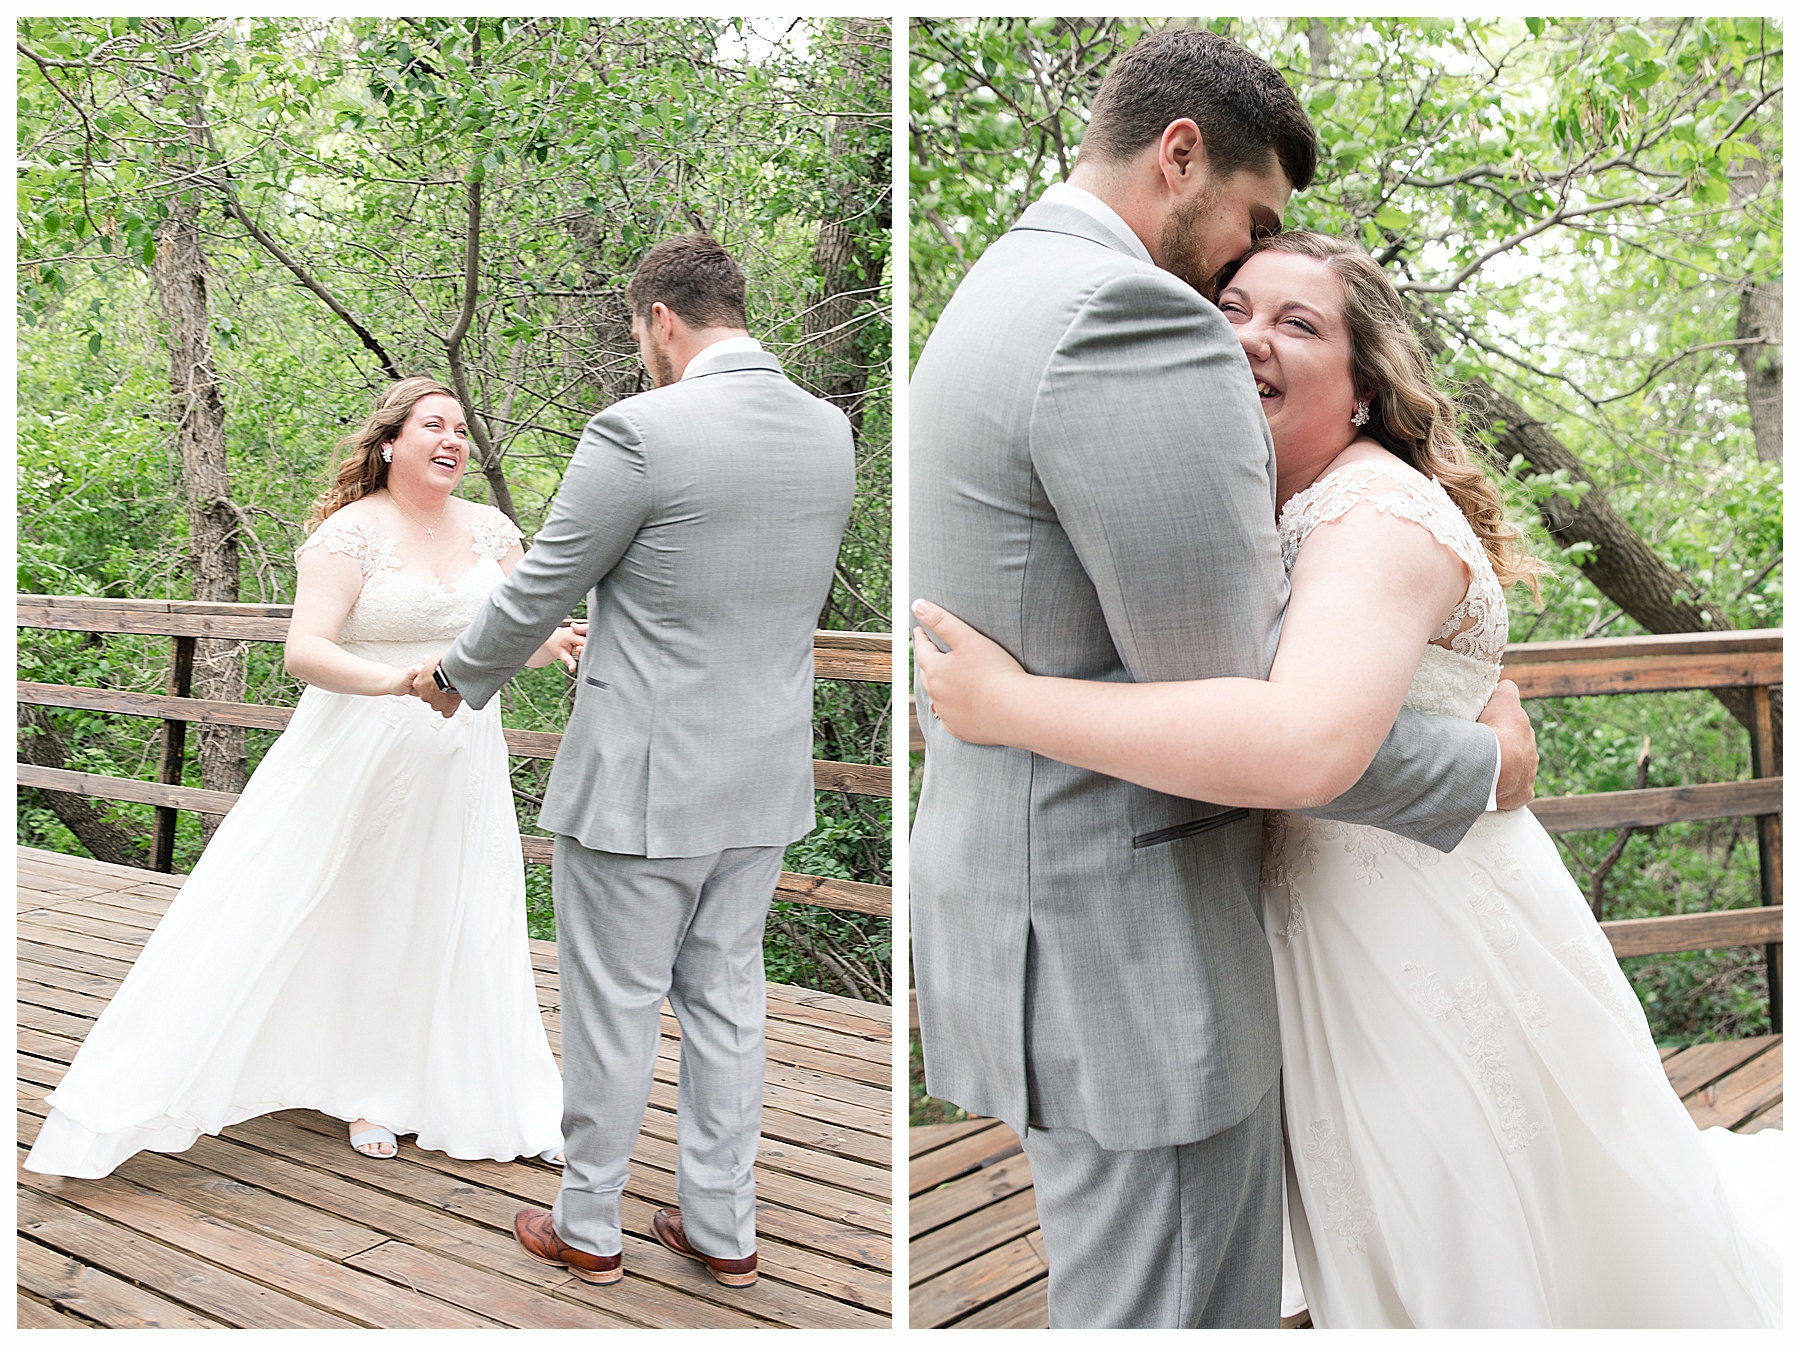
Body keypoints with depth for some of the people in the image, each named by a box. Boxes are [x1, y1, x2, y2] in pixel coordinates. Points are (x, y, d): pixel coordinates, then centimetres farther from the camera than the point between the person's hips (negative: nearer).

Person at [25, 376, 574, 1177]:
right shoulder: (352, 533, -10)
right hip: (361, 758, -5)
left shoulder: (490, 530, 6)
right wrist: (394, 678, -34)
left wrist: (561, 644, -12)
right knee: (350, 916, 5)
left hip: (459, 763, 5)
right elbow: (305, 651, -19)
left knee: (449, 924, 11)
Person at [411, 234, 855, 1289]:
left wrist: (458, 678, 11)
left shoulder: (640, 431, -18)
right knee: (727, 998, 18)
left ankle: (589, 1228, 27)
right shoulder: (828, 430, 2)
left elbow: (539, 591, -9)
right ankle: (724, 1228, 30)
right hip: (767, 776, 6)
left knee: (614, 1008, 10)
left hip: (642, 779, -6)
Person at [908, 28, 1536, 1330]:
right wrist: (1486, 766, -6)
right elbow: (1241, 706, -20)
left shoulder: (989, 302, 14)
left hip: (1020, 911, 10)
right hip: (1128, 961, -10)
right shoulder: (1135, 321, -20)